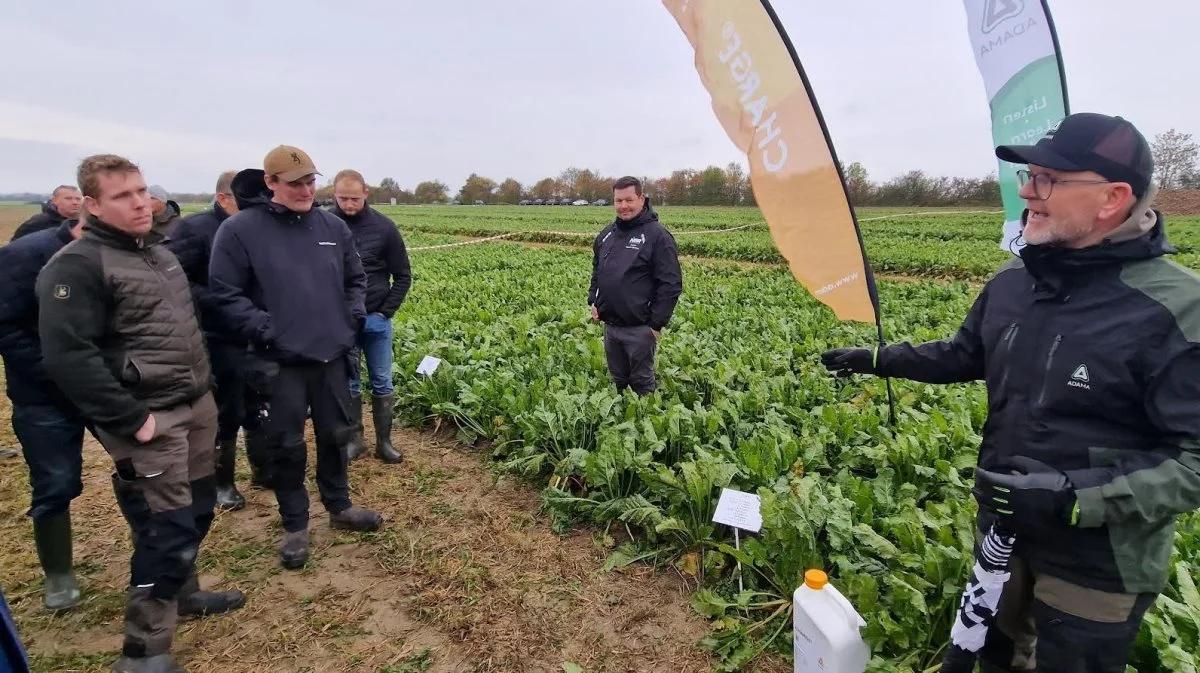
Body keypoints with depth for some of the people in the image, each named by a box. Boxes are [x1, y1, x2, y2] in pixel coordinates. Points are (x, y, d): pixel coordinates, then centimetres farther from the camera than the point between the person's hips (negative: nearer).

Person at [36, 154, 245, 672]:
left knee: (197, 510, 18)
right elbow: (68, 356, -21)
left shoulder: (157, 250, 13)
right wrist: (130, 420, -20)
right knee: (166, 530, -4)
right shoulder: (76, 266, -13)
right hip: (149, 419, -8)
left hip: (196, 405, 8)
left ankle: (182, 592, 39)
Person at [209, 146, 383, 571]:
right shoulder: (240, 230, -8)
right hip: (280, 362, -4)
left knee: (336, 435, 16)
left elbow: (355, 278, 17)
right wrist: (264, 330, -15)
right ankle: (294, 527, 25)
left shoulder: (333, 226, 5)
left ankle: (339, 507, 36)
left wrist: (354, 317, 2)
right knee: (287, 446, 6)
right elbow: (225, 293, -7)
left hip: (332, 355, 4)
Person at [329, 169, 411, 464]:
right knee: (347, 383, 10)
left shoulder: (384, 227, -5)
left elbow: (403, 276, 1)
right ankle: (354, 439, 24)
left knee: (382, 383, 8)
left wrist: (386, 311, -5)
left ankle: (384, 441, 20)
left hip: (375, 319, 0)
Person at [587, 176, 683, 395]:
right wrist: (593, 300, 10)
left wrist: (657, 323, -15)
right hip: (609, 325, 7)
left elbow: (671, 284, -13)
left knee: (642, 383, 7)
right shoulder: (607, 234, 10)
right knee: (617, 381, 19)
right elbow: (596, 271, 24)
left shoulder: (657, 235, -11)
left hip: (640, 328, -6)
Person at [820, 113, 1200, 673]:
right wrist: (876, 360, 7)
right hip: (1004, 531, 6)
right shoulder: (1013, 281, -4)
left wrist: (1075, 499, -32)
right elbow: (965, 355, 13)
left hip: (1097, 566, -5)